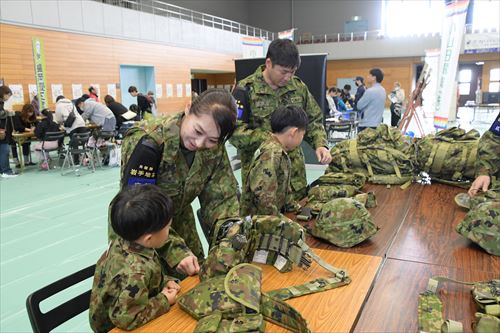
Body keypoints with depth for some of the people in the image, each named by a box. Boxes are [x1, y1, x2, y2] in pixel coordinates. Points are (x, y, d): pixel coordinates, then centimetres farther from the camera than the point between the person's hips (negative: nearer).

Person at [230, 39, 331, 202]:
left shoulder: (299, 87, 5)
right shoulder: (246, 89, -9)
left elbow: (313, 120, 14)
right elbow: (235, 133, -15)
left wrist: (320, 144, -4)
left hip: (295, 173, 4)